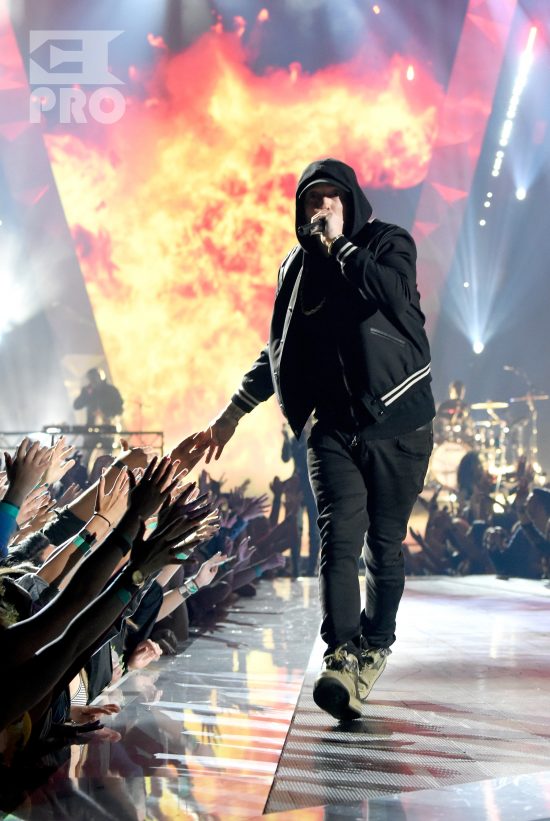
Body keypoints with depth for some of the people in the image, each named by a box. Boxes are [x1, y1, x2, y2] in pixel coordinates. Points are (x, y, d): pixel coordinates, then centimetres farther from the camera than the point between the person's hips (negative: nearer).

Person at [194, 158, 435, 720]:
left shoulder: (389, 242, 1)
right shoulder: (298, 265, 14)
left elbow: (393, 292, -23)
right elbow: (280, 349, 21)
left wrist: (338, 242, -14)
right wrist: (234, 411, 19)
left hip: (397, 422, -2)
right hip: (333, 426, 3)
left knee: (384, 544, 2)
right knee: (338, 540, -13)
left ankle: (375, 647, 21)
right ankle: (341, 659, -21)